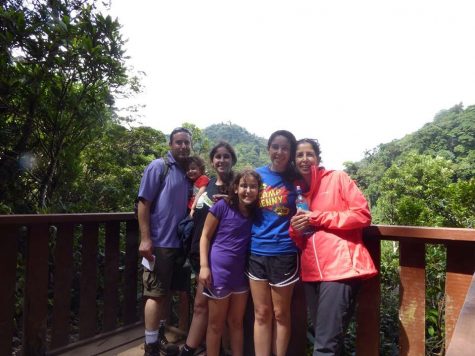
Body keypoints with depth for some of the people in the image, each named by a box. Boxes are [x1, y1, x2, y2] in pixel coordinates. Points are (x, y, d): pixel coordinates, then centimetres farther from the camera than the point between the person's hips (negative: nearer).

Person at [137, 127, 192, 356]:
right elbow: (143, 203, -11)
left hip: (178, 243, 6)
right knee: (155, 294, 1)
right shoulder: (158, 166, -7)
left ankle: (160, 337, 32)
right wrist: (145, 239, -16)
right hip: (159, 242, -6)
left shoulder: (187, 172, 11)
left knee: (166, 293, 17)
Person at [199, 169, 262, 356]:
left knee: (236, 322, 19)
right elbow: (205, 236, -9)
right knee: (216, 324, 11)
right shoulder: (222, 206, -13)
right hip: (219, 270, -4)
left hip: (241, 272, 4)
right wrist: (204, 266, -13)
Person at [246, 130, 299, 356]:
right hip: (256, 252, 2)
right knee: (261, 314, 12)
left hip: (284, 253, -2)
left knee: (280, 313, 12)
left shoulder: (296, 179, -2)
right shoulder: (257, 174, 4)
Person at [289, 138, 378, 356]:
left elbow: (362, 215, -8)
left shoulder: (337, 178, 3)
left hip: (340, 268, -6)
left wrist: (316, 218, -10)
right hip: (311, 272, 6)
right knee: (323, 338, 15)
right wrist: (296, 229, -4)